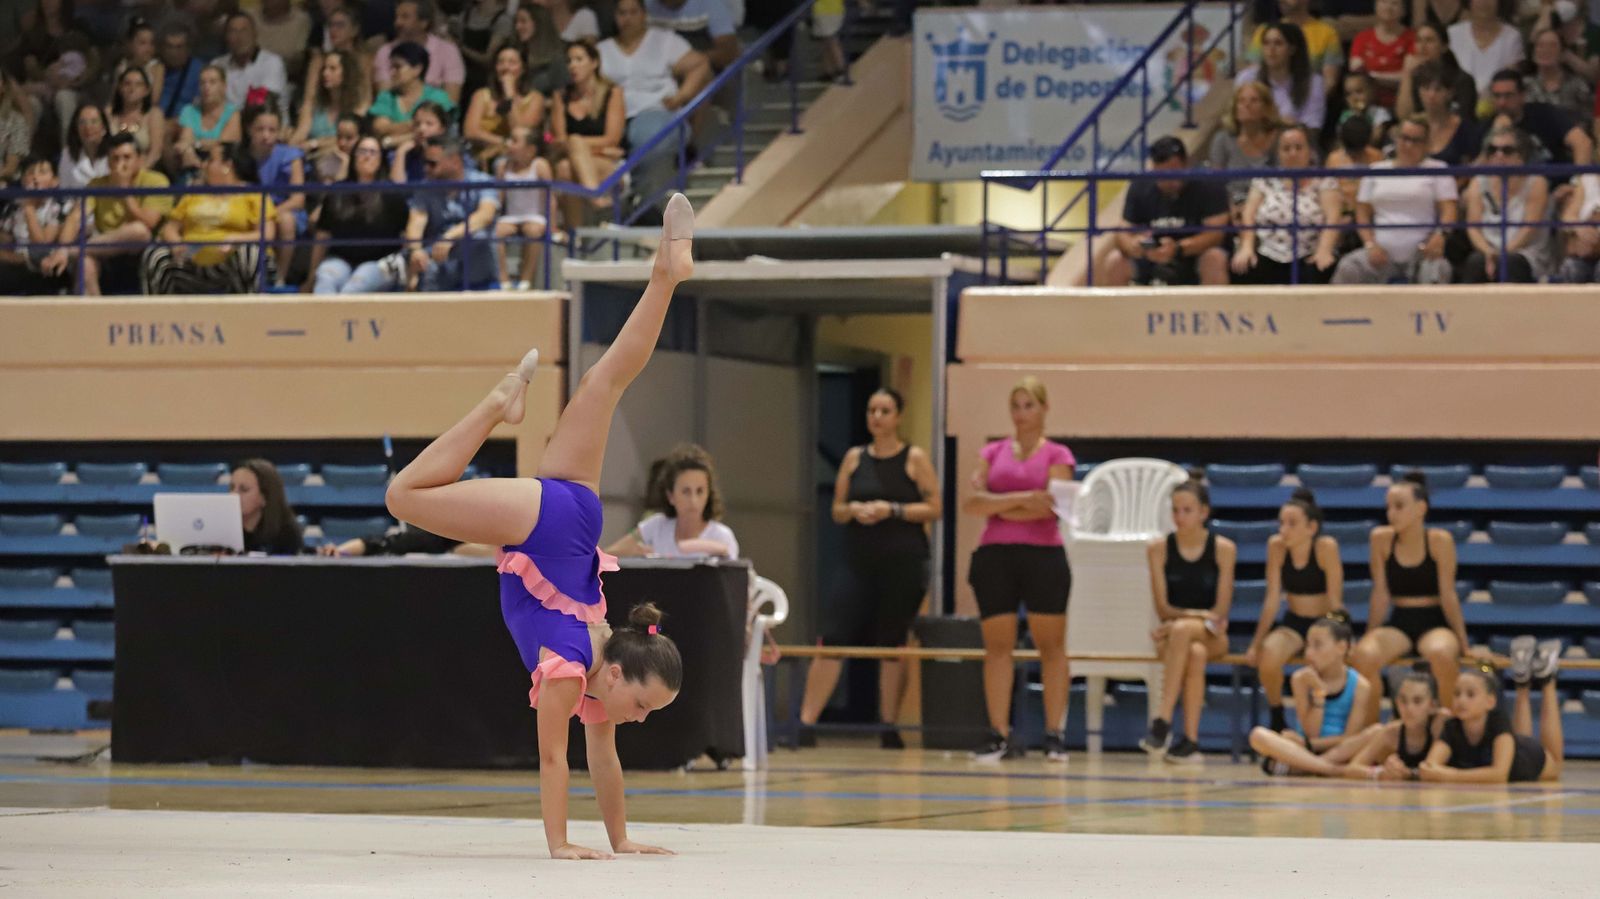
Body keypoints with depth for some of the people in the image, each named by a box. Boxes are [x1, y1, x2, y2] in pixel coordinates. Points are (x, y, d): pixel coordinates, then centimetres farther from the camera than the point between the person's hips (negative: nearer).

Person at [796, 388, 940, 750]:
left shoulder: (915, 459, 2)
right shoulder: (854, 458, 11)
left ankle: (889, 727, 7)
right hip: (859, 561, 2)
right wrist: (853, 510, -9)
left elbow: (934, 508, -2)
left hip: (903, 563, -2)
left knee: (892, 644, 0)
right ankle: (806, 723, -10)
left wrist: (893, 510, -14)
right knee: (834, 638, -7)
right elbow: (837, 511, 13)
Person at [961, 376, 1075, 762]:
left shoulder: (1057, 455, 4)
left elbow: (1048, 506, -11)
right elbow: (971, 502, -1)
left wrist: (996, 507, -4)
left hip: (1043, 556, -3)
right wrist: (1020, 499, -12)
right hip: (995, 556, 3)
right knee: (997, 646, 0)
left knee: (1051, 646, 0)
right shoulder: (994, 452, 12)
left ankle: (1055, 734, 4)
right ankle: (999, 735, 2)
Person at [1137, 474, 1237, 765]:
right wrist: (1200, 615, -15)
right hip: (1171, 634, 1)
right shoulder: (1159, 548, 1)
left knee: (1183, 631, -37)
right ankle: (1190, 741, -42)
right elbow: (1163, 609, -1)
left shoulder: (1223, 549, -1)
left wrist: (1183, 618, -17)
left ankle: (1163, 720, -40)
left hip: (1211, 635, -1)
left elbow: (1221, 611, -4)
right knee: (1195, 653, -36)